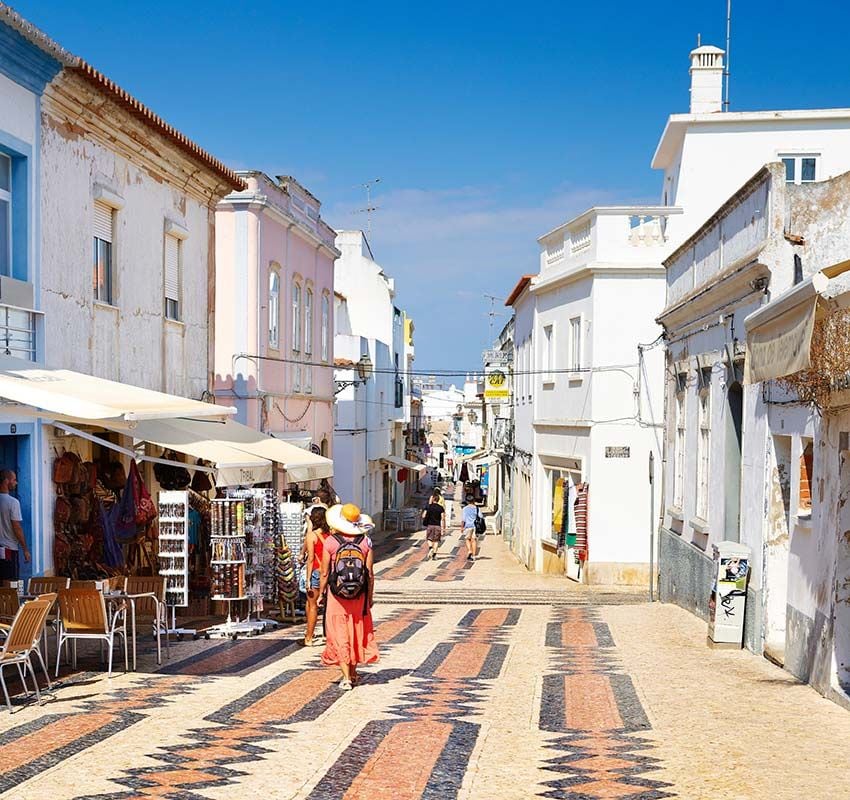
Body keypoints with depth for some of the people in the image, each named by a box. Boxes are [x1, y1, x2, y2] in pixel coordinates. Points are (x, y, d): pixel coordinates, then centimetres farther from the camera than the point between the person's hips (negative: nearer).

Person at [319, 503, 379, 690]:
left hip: (336, 595, -2)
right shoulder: (365, 542, -4)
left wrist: (321, 593, 8)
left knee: (340, 635, 5)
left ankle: (346, 677, 1)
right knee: (357, 633, 18)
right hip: (359, 596, 2)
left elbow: (325, 573, -5)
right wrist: (370, 596, 10)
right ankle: (353, 673, 29)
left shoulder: (330, 542, -9)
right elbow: (370, 573, -1)